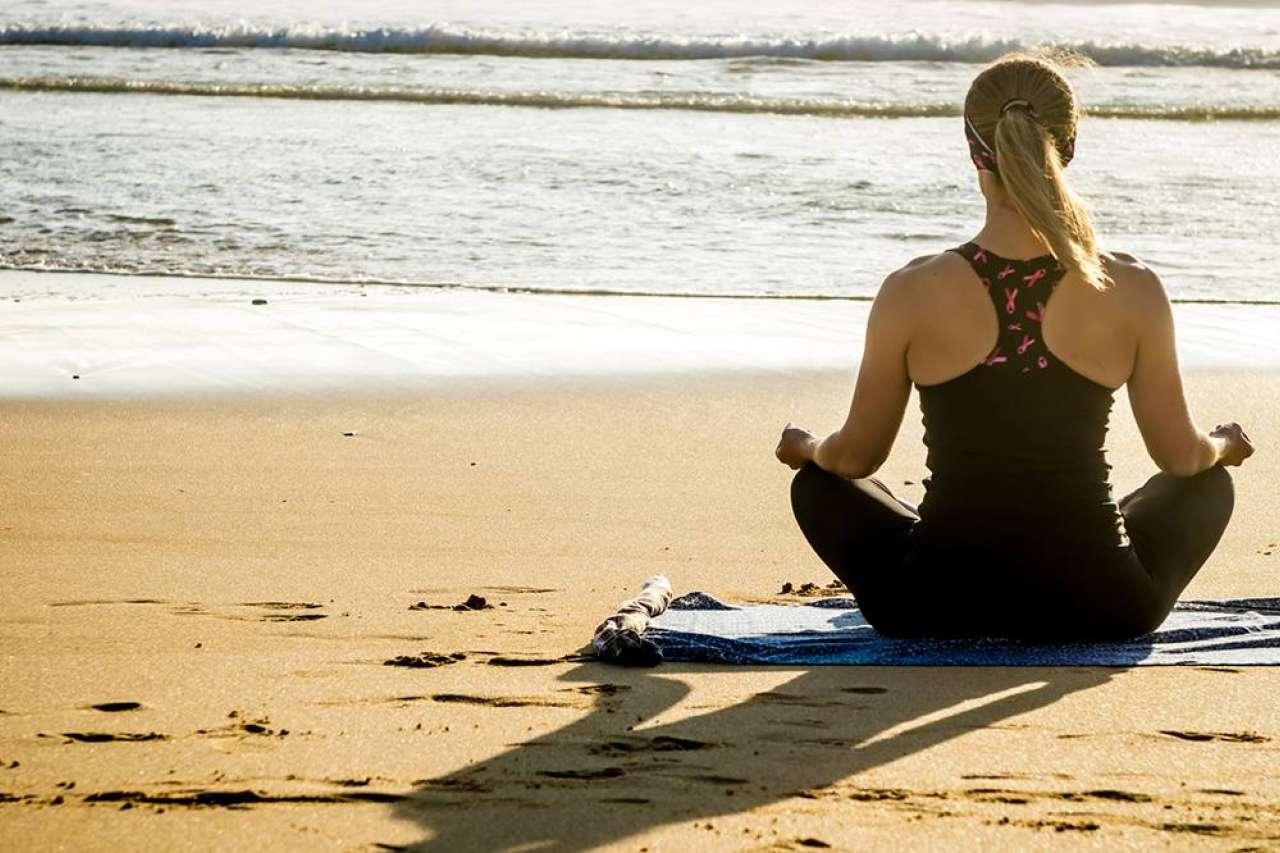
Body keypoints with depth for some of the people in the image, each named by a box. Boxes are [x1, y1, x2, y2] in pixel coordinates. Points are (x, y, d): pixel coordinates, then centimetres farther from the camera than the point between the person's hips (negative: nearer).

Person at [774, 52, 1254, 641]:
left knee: (818, 484, 30)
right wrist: (1223, 445, 28)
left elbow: (855, 457, 3)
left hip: (939, 607, -1)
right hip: (1097, 609, 1)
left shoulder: (912, 294, -10)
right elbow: (1181, 457, 4)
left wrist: (803, 449, 27)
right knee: (1210, 485, 31)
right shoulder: (1132, 293, -9)